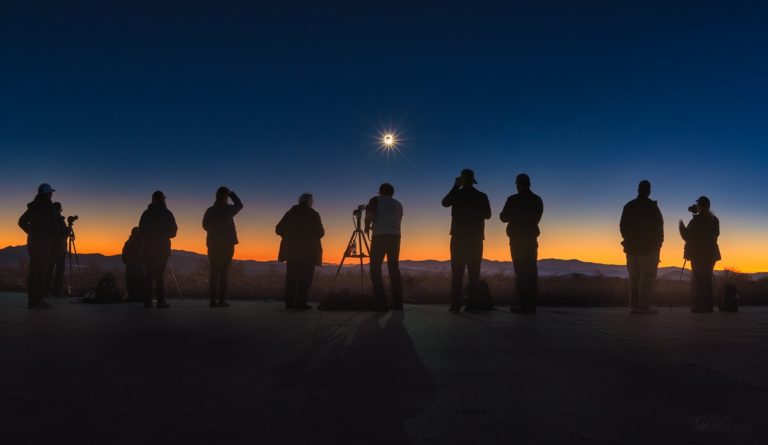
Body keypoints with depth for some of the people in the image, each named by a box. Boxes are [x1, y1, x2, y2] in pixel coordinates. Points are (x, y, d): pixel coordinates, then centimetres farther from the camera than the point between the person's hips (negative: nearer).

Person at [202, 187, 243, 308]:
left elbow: (205, 226, 14)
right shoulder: (228, 209, -9)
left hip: (213, 245, 4)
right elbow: (239, 205, 10)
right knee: (223, 273, -2)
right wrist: (231, 193, 14)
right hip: (226, 245, -4)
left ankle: (213, 300, 4)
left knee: (214, 273, 6)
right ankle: (222, 300, -4)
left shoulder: (210, 210, 1)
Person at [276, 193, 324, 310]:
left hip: (291, 250, 4)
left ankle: (289, 302, 13)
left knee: (291, 277, 11)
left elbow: (278, 229, 7)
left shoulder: (290, 213, 6)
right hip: (308, 252, -4)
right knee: (305, 278, 0)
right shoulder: (313, 214, -4)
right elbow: (320, 232, -5)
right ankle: (301, 303, -4)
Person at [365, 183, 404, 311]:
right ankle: (397, 303, 4)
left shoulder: (375, 200, 9)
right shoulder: (398, 204, 23)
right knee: (394, 268, 9)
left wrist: (367, 228, 15)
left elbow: (369, 216, -6)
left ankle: (381, 303, -8)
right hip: (395, 236, 4)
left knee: (375, 269, 0)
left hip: (380, 236, -4)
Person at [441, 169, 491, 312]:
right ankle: (472, 303, 1)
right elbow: (487, 215, 12)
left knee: (457, 271, -1)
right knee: (474, 272, 5)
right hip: (475, 238, 1)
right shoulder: (481, 196, 1)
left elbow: (444, 203, 15)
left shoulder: (457, 194, -2)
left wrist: (455, 187, 16)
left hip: (458, 237, -1)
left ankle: (456, 304, -8)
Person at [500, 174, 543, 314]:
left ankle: (522, 304, -7)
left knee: (520, 271, -5)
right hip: (532, 238, 4)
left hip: (517, 239, -4)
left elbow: (504, 218, -2)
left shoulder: (513, 200, -10)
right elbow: (536, 218, 14)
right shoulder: (537, 200, 5)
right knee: (531, 271, 5)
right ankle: (531, 304, 3)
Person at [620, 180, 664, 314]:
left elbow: (622, 226, 8)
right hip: (649, 247, -5)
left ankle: (633, 306, 7)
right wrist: (658, 242, 5)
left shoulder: (629, 206, 7)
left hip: (632, 247, 5)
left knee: (634, 277, 9)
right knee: (647, 277, -4)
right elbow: (658, 226, -6)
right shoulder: (652, 206, -7)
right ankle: (643, 306, -9)